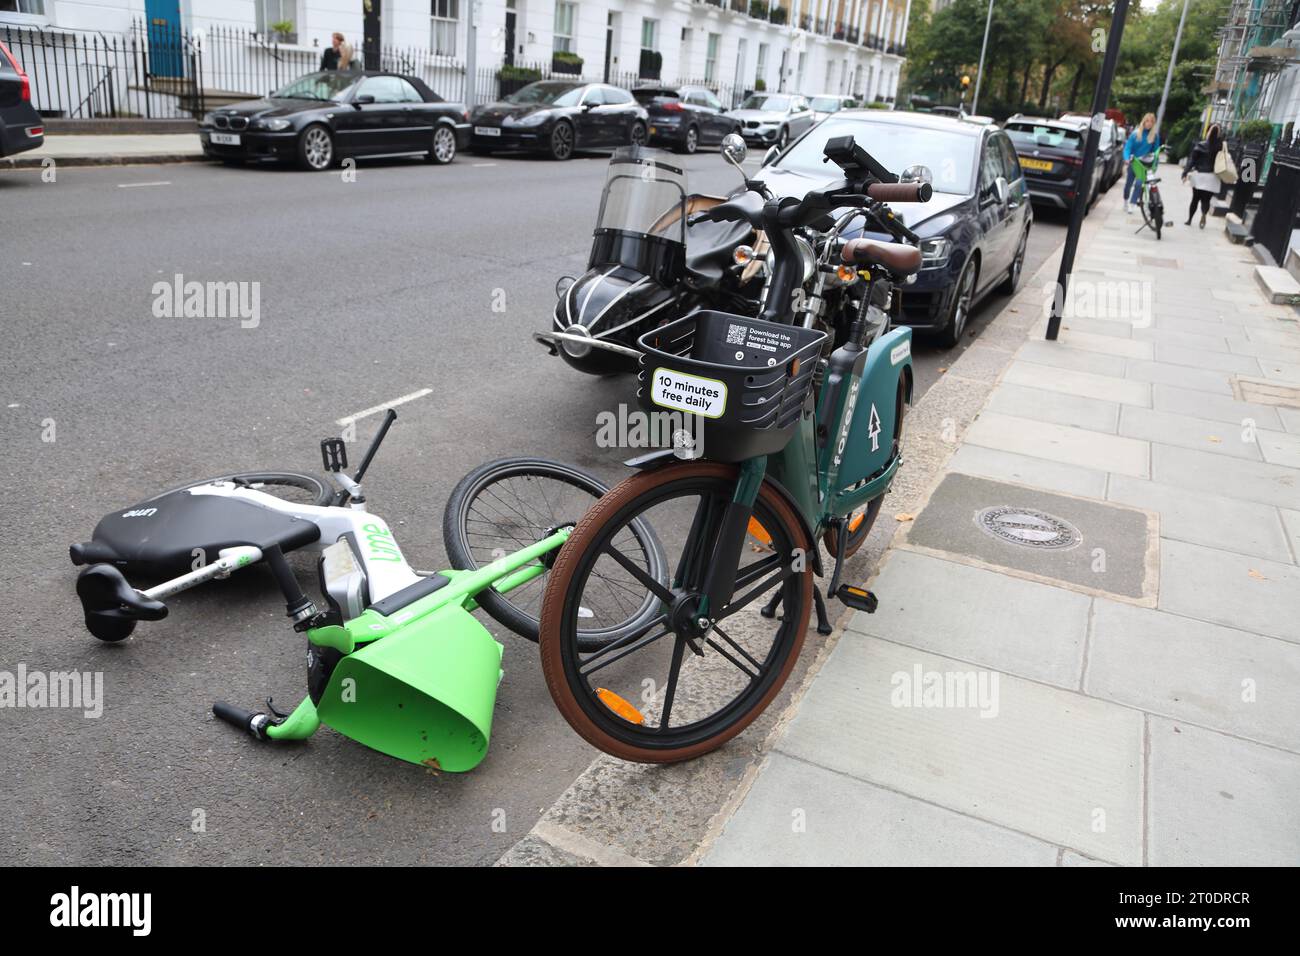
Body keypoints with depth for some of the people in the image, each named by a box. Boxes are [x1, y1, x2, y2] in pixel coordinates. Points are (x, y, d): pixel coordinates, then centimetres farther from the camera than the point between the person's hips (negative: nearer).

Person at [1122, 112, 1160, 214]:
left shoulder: (1155, 135, -1)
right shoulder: (1135, 133, -5)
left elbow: (1156, 150, 6)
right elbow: (1128, 147, -10)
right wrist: (1127, 159, -26)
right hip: (1133, 161, 0)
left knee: (1139, 183, -15)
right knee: (1128, 183, 11)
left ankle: (1133, 203, -11)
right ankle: (1125, 202, 32)